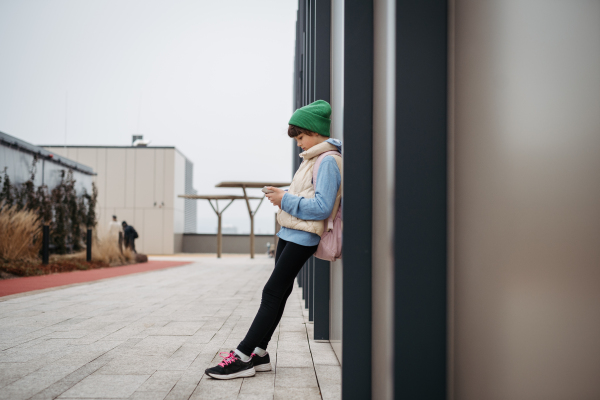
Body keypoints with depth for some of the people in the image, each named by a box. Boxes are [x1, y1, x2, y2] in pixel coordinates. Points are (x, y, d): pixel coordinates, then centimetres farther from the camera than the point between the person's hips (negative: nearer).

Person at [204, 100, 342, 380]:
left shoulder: (328, 161, -14)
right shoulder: (312, 158, 18)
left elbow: (322, 207, -22)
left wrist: (286, 201, -16)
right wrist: (283, 196, 9)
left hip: (303, 236, -10)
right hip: (289, 233, 10)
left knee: (273, 293, -10)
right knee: (278, 293, 10)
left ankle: (243, 357, -8)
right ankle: (258, 353, 15)